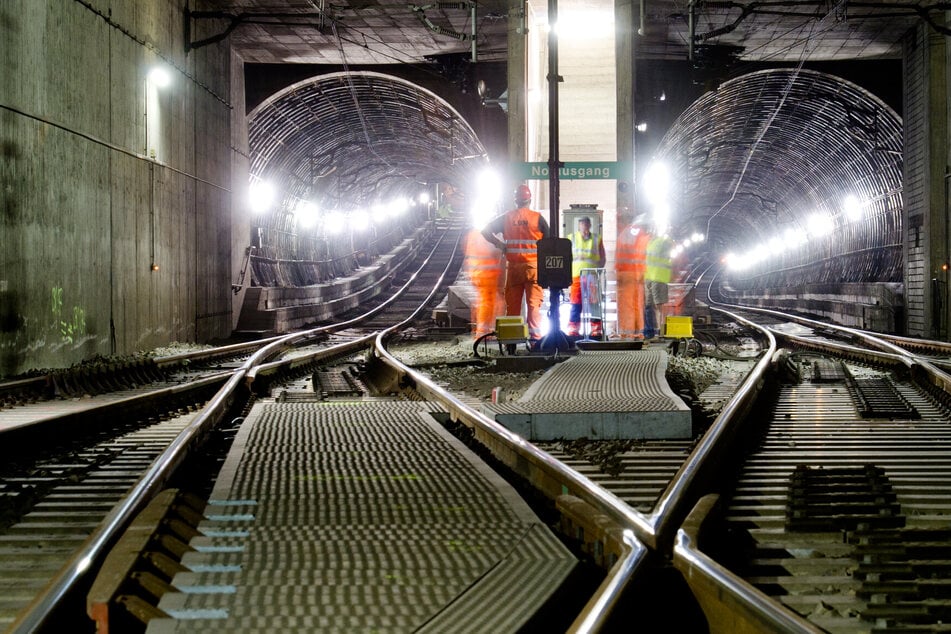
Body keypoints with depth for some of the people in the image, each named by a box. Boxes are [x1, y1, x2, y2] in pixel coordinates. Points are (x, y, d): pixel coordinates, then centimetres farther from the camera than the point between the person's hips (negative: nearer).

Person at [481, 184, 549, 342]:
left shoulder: (506, 218, 4)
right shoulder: (537, 218, -3)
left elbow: (486, 231, 5)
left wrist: (501, 245, 7)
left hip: (513, 266, 2)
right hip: (533, 266, -2)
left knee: (512, 304, 7)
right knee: (534, 303, -1)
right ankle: (535, 336, -8)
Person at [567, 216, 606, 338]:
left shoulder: (597, 239, 13)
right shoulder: (572, 238, 13)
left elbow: (603, 258, 11)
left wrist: (597, 270, -5)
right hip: (577, 275, 0)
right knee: (576, 304, -4)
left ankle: (596, 330, 4)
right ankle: (573, 330, -1)